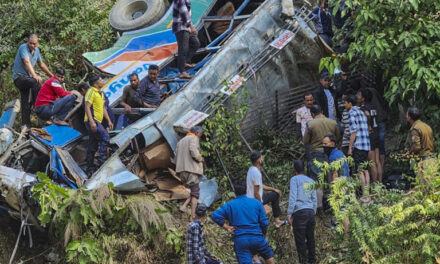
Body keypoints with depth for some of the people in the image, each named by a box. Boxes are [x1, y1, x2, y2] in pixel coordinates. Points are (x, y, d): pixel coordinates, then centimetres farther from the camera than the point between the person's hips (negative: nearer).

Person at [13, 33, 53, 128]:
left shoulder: (36, 50, 9)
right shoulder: (23, 48, -16)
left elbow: (41, 64, 23)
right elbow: (27, 62, -30)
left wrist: (51, 75, 24)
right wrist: (35, 75, -44)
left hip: (27, 78, 8)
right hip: (19, 77, -8)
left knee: (26, 104, 4)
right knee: (35, 82, -34)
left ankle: (26, 125, 5)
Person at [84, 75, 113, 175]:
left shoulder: (101, 93, 21)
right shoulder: (91, 91, -8)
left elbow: (103, 108, 27)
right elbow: (87, 107, -16)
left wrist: (109, 121, 21)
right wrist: (91, 121, -25)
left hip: (97, 122, 9)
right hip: (92, 121, -9)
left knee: (93, 146, 9)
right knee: (105, 137, -20)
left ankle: (90, 170, 11)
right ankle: (102, 161, -21)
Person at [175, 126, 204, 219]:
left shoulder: (181, 141, 23)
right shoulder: (194, 138, -4)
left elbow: (177, 156, 21)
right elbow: (194, 152, -20)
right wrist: (201, 158, -3)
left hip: (181, 171, 8)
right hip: (192, 169, -8)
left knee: (194, 191, 16)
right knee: (195, 192, -1)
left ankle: (184, 206, -4)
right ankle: (193, 215, -6)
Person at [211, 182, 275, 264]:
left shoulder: (229, 205, 5)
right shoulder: (256, 203, 7)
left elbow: (215, 216, -7)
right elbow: (264, 222, 4)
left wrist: (227, 227, 1)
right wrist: (263, 234, 21)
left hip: (240, 240, -1)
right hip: (257, 238, 1)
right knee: (269, 257, 23)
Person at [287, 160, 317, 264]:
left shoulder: (295, 179, 1)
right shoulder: (311, 181, 19)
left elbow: (293, 197, -8)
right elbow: (314, 200, 18)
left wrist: (289, 214, -9)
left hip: (299, 212, -6)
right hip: (310, 212, 6)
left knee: (300, 241, -3)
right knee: (310, 239, 13)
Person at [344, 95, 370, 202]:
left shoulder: (352, 113, -6)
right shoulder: (362, 112, 19)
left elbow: (354, 132, -13)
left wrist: (350, 148, -11)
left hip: (358, 145, -8)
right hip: (366, 145, 8)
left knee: (360, 171, -7)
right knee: (365, 170, 10)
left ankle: (365, 196, -9)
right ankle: (367, 194, 10)